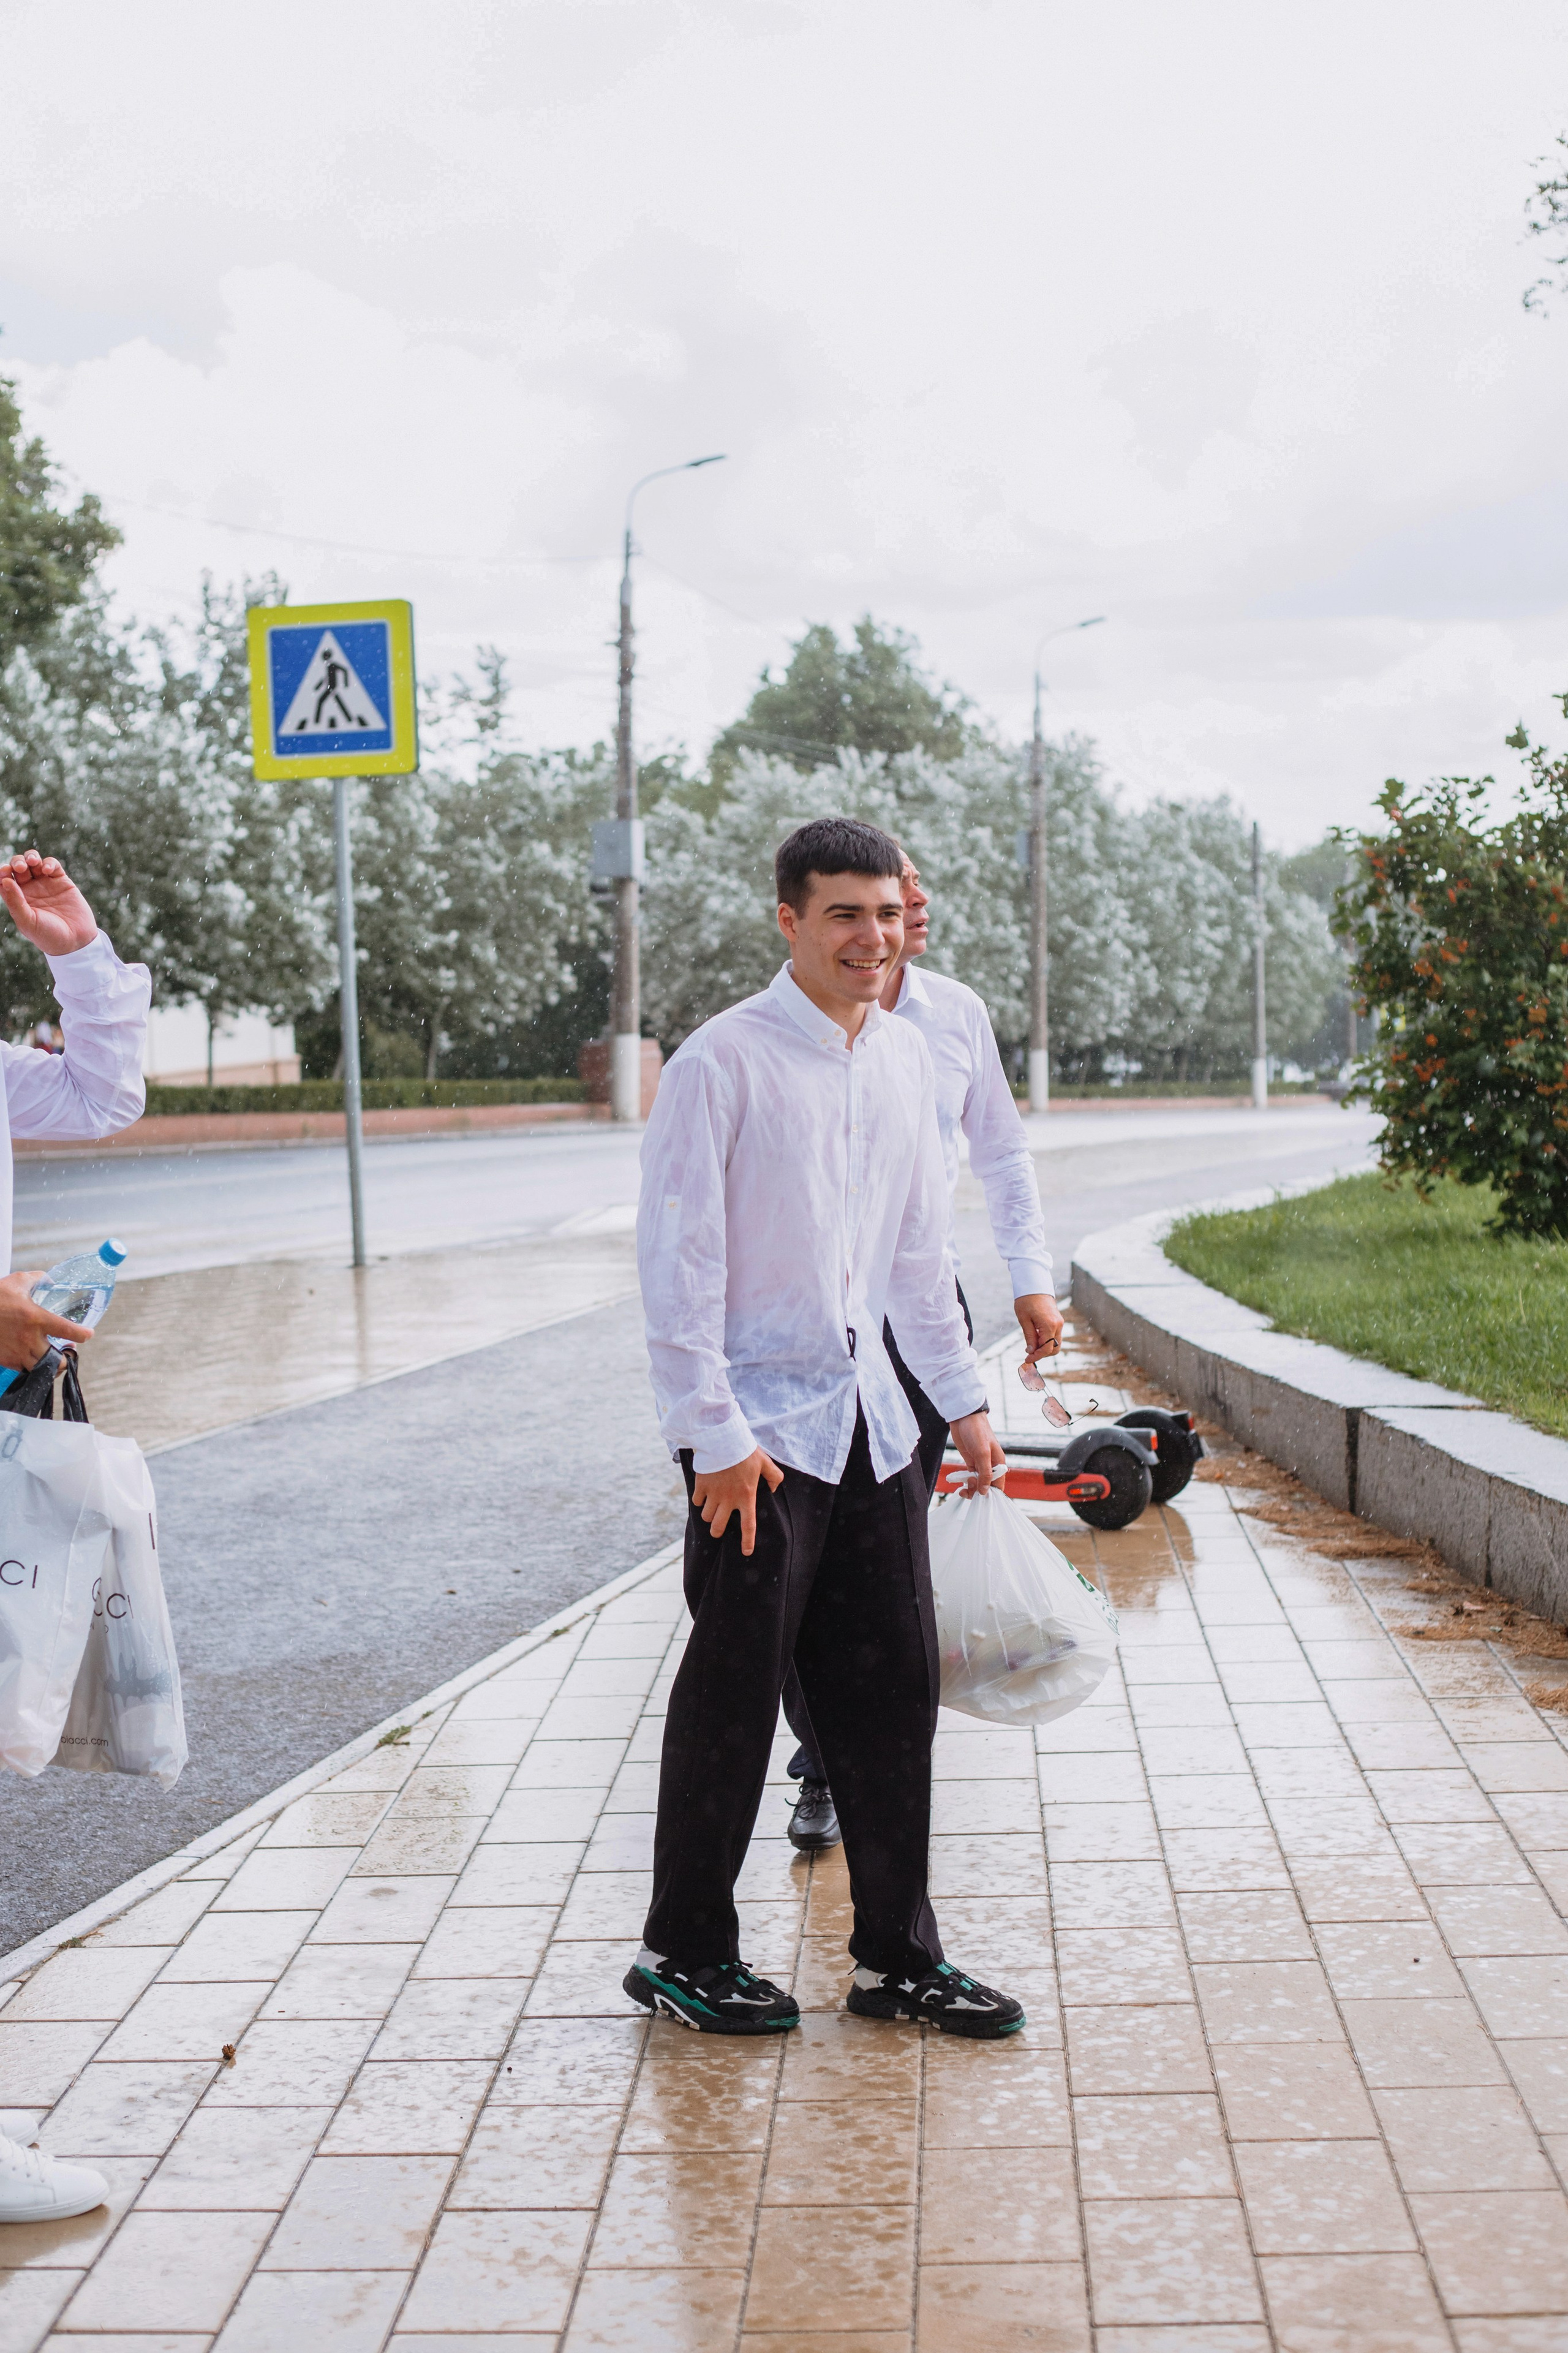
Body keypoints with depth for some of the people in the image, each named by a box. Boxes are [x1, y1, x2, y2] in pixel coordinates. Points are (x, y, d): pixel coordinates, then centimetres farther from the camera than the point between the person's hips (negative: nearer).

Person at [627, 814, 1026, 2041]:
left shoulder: (907, 1058, 10)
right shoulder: (723, 1061, -12)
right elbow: (678, 1258, -13)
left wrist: (964, 1398, 18)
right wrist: (715, 1435, -16)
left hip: (869, 1420, 7)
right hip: (758, 1430, -6)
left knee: (895, 1689, 10)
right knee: (734, 1697, 2)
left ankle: (899, 1955, 22)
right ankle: (684, 1951, 19)